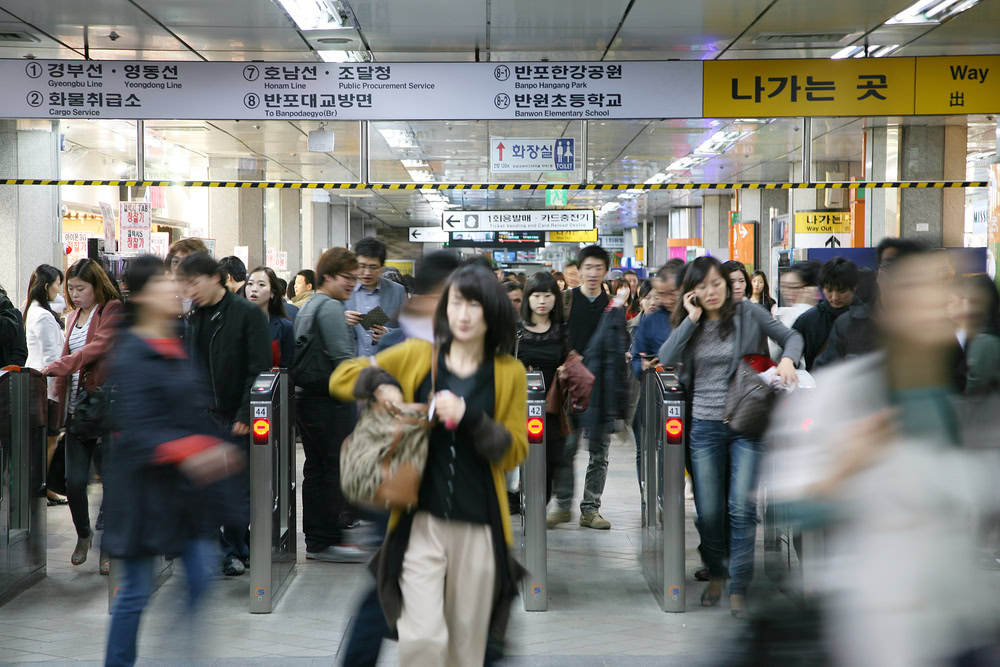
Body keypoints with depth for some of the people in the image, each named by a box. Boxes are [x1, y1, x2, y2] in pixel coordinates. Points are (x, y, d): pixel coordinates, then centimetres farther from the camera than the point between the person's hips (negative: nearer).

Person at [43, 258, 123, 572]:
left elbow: (98, 346, -18)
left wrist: (56, 367, -26)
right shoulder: (74, 317, 19)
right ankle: (83, 535, 25)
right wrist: (59, 402, 11)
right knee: (74, 480, 1)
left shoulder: (113, 310, -3)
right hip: (77, 410, 5)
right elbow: (68, 358, 20)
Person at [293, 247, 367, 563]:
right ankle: (330, 540, -1)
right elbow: (343, 356, -19)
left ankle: (314, 540, 16)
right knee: (337, 468, -4)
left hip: (305, 398, 10)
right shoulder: (331, 307, -12)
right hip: (331, 402, -10)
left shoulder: (307, 306, 17)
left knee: (314, 468, 11)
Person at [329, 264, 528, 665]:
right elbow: (341, 378, 9)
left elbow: (514, 451, 1)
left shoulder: (509, 373, 2)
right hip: (422, 522, -1)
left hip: (478, 527, 1)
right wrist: (379, 383, -11)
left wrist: (469, 417, -15)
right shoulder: (416, 357, 3)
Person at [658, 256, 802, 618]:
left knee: (742, 506, -10)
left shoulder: (748, 313, 2)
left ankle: (739, 588, -1)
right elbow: (665, 360, -6)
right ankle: (715, 574, 28)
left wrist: (787, 360, -13)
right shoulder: (689, 324, 9)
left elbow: (792, 336, 8)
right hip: (705, 426, 2)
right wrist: (691, 319, -8)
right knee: (709, 511, 6)